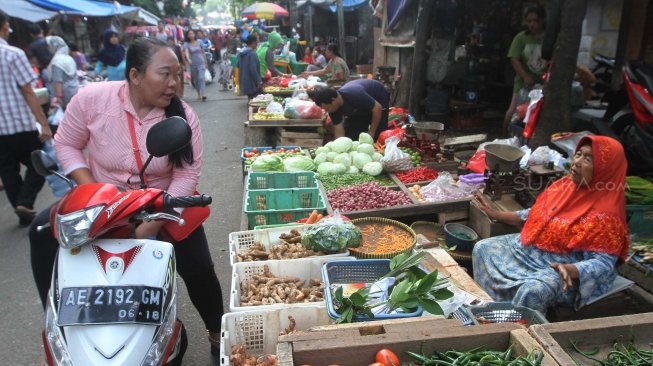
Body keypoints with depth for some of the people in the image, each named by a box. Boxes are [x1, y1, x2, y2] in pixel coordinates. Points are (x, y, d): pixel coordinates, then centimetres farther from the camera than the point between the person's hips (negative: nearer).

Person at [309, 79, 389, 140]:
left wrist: (371, 133, -26)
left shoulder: (354, 95, -42)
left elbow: (377, 108, -33)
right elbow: (339, 133, -15)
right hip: (360, 107, 6)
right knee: (351, 134, -3)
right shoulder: (333, 108, -21)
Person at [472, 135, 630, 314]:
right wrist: (497, 215, 13)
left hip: (560, 268, -8)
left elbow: (604, 262, -23)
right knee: (483, 248, 0)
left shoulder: (605, 212, -21)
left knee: (532, 290, -35)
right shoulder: (565, 184, 1)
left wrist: (569, 270, -41)